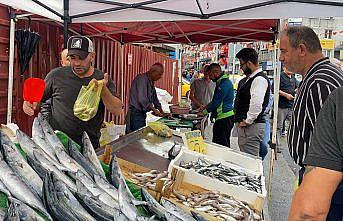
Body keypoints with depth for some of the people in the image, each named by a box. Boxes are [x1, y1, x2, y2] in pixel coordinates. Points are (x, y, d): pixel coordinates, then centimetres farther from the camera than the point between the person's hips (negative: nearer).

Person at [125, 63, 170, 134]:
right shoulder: (142, 79, -14)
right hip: (136, 113, -10)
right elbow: (142, 99, -23)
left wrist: (162, 112, 21)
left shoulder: (151, 82, 18)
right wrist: (154, 109, -16)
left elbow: (155, 98, 26)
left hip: (142, 114, 10)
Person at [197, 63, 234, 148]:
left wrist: (204, 112, -8)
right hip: (223, 116, 11)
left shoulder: (225, 83, -17)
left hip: (225, 116, -11)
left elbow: (217, 102, -17)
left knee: (221, 143, -8)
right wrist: (205, 107, 20)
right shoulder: (221, 82, 17)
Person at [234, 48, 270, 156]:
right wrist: (240, 121, 19)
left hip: (252, 126, -10)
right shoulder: (248, 79, 16)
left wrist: (247, 121, -18)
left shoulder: (260, 79, -16)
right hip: (244, 125, 10)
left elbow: (256, 104, -26)